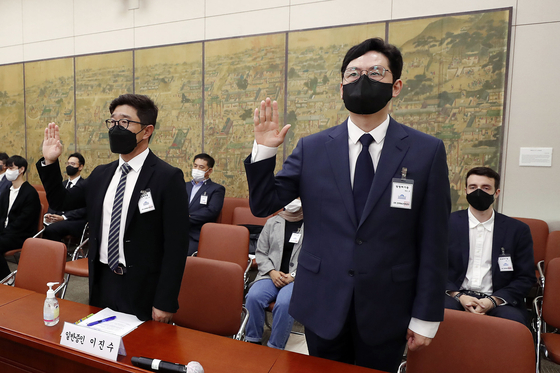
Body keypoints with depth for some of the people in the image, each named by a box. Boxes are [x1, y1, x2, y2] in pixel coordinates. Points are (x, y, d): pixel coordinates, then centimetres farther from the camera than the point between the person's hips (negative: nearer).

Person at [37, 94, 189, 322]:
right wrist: (49, 162, 2)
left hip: (142, 291, -6)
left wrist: (165, 303, -15)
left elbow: (176, 246, -16)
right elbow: (61, 202, 17)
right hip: (102, 283, 6)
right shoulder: (101, 174, 7)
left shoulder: (168, 178, -15)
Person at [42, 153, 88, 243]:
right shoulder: (62, 184, 24)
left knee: (51, 229, -31)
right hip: (58, 219, 6)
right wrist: (49, 214, -3)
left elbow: (83, 209, -11)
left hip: (76, 222, -6)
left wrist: (63, 217, -20)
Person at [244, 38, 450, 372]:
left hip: (386, 310, 0)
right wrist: (264, 150, -16)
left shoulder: (428, 151, -6)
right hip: (322, 305, 1)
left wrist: (426, 317, -2)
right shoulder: (312, 149, -3)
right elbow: (262, 206, -1)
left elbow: (433, 242, -5)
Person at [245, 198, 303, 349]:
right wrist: (272, 272, -4)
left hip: (298, 278, -3)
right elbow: (261, 252, 12)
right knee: (253, 296, -25)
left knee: (284, 303, -32)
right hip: (272, 275, 3)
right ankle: (252, 340, -3)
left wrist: (293, 276, -11)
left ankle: (275, 347, -11)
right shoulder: (272, 222, 13)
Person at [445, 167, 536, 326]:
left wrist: (493, 301, -9)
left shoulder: (518, 229, 8)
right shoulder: (448, 223, 4)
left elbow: (526, 277, 7)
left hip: (498, 299, 1)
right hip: (456, 295, -1)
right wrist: (458, 296, -11)